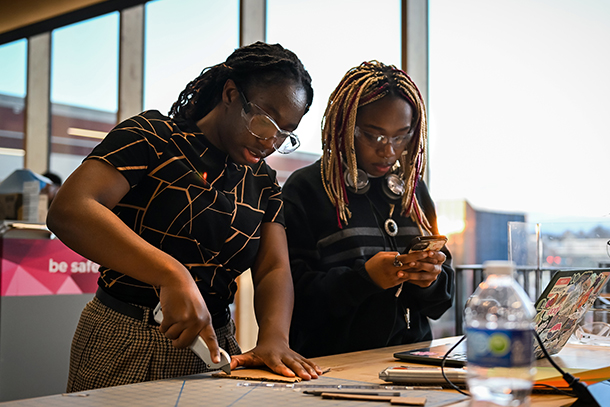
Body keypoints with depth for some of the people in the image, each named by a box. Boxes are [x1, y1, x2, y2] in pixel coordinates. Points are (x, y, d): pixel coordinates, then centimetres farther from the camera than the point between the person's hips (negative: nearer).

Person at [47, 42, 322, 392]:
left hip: (214, 346, 5)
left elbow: (274, 269, 0)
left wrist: (274, 336, -20)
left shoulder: (264, 182, 10)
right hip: (126, 348, -5)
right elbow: (68, 212, -23)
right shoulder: (153, 137, -9)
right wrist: (172, 274, -34)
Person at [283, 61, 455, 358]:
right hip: (331, 365, -5)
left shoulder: (413, 189, 13)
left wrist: (430, 279, -6)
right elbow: (294, 295, -9)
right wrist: (364, 278, -21)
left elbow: (439, 303, 16)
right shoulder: (304, 189, -3)